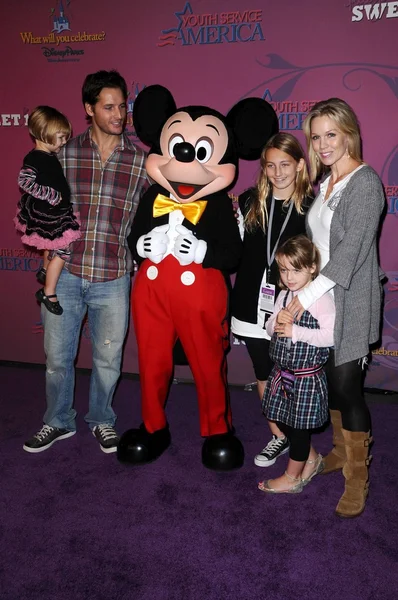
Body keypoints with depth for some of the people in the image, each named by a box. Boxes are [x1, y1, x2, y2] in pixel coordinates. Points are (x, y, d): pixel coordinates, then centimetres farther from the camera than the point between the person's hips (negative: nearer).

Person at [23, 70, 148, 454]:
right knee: (57, 356, 13)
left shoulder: (141, 159, 1)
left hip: (113, 279, -1)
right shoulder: (64, 153, 3)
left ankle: (101, 420, 37)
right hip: (64, 275, 1)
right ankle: (58, 421, 37)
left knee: (108, 359, 12)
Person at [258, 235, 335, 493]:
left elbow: (331, 336, -26)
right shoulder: (284, 296, 6)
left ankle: (292, 478, 27)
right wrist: (276, 323, -13)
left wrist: (295, 331, -27)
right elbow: (270, 328, 10)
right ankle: (311, 459, 42)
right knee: (283, 420, 19)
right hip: (282, 372, 8)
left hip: (307, 375, -8)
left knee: (299, 426, 8)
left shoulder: (322, 299, -17)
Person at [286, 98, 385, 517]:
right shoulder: (325, 183, 12)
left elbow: (351, 248, -21)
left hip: (350, 302, -7)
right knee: (330, 380, 14)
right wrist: (302, 290, 3)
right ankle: (340, 452, 33)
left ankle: (357, 477, 12)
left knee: (346, 386, -4)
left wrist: (307, 295, -22)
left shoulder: (365, 183, -12)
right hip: (318, 299, 7)